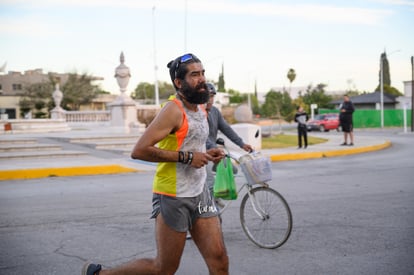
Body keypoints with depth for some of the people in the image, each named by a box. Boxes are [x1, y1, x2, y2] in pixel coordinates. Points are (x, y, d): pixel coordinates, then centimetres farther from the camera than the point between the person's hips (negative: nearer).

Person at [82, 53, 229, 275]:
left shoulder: (201, 109, 10)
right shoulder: (173, 111, -16)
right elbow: (139, 150, -25)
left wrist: (206, 155, 6)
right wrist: (185, 157, -23)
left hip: (200, 194, 8)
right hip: (174, 198, -8)